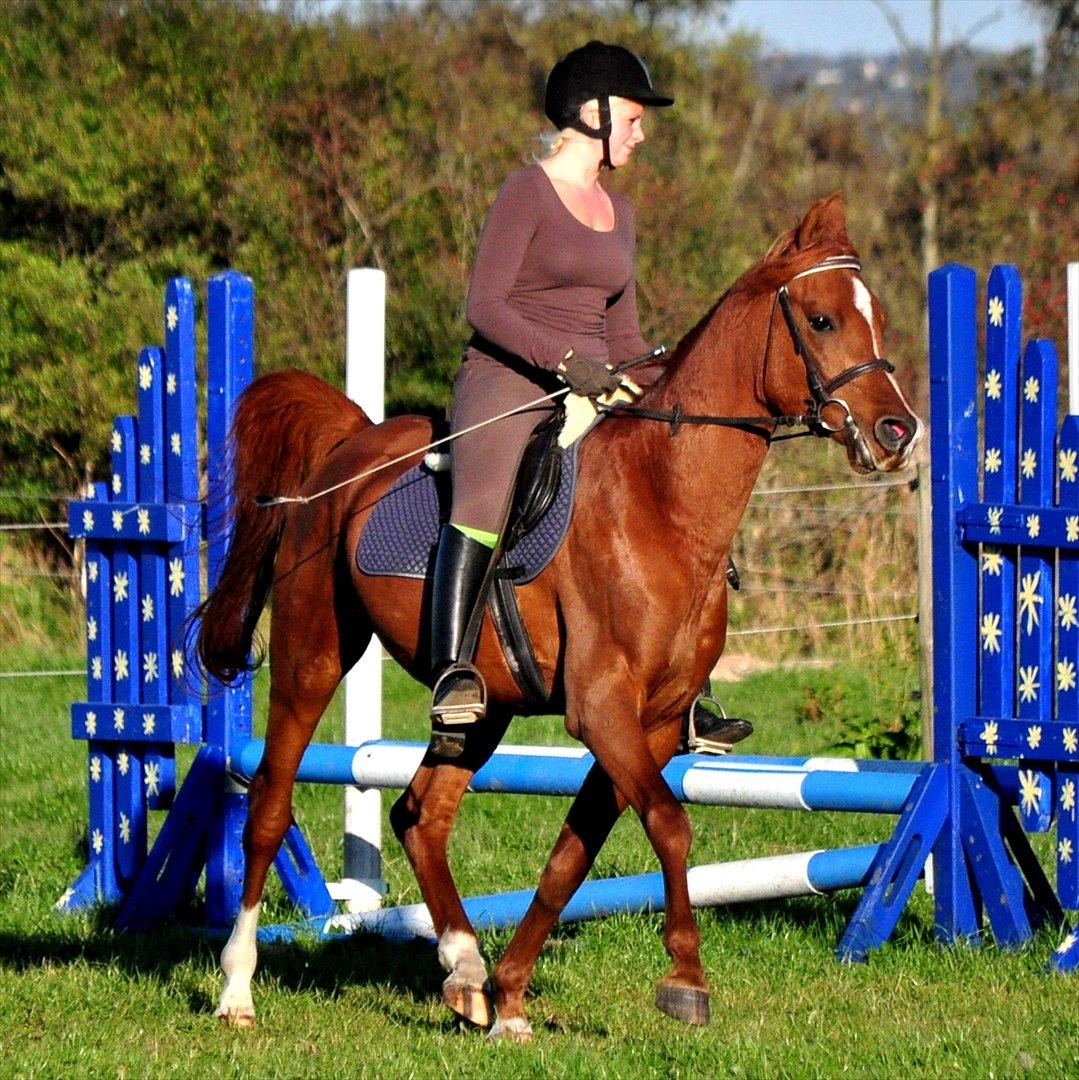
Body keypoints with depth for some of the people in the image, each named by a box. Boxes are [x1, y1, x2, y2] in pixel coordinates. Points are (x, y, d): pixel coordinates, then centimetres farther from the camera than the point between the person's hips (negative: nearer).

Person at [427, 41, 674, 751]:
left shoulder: (618, 212, 21)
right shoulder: (529, 193, -2)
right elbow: (485, 306, -11)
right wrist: (564, 360, -23)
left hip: (591, 396, 8)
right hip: (507, 381, -8)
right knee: (486, 496, -34)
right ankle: (453, 673, -46)